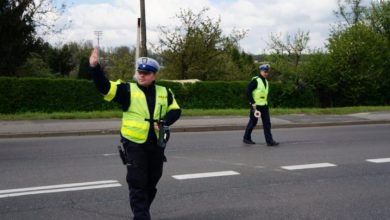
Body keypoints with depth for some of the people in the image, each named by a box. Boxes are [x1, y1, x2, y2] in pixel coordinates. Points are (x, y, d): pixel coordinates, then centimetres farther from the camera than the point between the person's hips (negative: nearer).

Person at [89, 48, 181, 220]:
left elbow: (175, 110, 11)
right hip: (135, 144, -4)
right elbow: (104, 87, -15)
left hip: (156, 144, 4)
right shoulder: (128, 90, -5)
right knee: (137, 183, -4)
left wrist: (164, 123, -9)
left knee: (152, 182, 16)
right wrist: (95, 67, -31)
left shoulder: (164, 93, 6)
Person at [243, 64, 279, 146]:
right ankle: (246, 138, 20)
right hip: (256, 105, -7)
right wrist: (253, 103, -19)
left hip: (264, 105, 7)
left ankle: (269, 141, 1)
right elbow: (248, 91, -17)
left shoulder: (266, 81, 13)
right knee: (253, 122, 4)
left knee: (267, 123, 1)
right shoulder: (255, 81, -13)